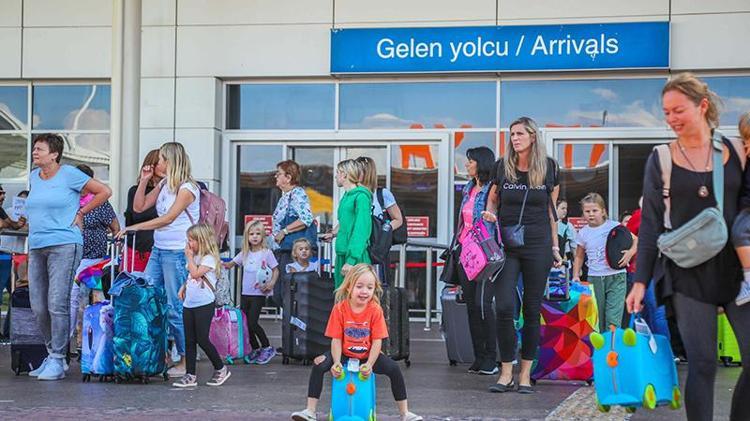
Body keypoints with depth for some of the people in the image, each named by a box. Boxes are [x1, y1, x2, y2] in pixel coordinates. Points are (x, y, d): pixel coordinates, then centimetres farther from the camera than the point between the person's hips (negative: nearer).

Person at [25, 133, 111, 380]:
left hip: (64, 246, -7)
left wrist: (80, 213, 0)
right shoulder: (33, 177, 16)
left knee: (57, 304, -11)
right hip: (36, 248, 7)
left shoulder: (69, 175, -4)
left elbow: (104, 192, 0)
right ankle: (51, 354, 19)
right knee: (38, 307, 6)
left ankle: (57, 361, -6)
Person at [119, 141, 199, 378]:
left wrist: (135, 228, -21)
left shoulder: (187, 188, -11)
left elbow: (168, 218, -19)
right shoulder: (163, 184, 15)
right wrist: (144, 181, 5)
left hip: (178, 252, -9)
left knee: (175, 308, -6)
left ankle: (186, 360, 3)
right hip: (158, 249, 9)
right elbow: (139, 207, 17)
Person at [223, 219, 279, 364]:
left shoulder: (266, 253, -4)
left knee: (252, 323, -10)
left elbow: (275, 270, -1)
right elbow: (230, 264, 13)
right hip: (245, 293, 5)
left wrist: (271, 283, -17)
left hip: (258, 294, -5)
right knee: (244, 323, 5)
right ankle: (255, 349, 21)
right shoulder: (244, 253, 9)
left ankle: (267, 348, 7)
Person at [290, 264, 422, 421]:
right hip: (344, 354, 0)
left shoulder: (375, 310, -14)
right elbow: (336, 339, -12)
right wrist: (337, 363, -26)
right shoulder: (339, 309, -14)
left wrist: (369, 364, -27)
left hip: (368, 355, 0)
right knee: (319, 366, -23)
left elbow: (377, 341, -15)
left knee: (394, 369, -20)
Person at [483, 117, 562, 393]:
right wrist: (490, 213, -6)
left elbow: (552, 210, 9)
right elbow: (493, 199, 17)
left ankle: (525, 373, 11)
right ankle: (506, 372, 0)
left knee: (532, 310, 3)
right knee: (504, 307, -10)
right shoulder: (502, 167, 3)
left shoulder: (548, 168, 3)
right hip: (506, 246, 0)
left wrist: (555, 247, 7)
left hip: (537, 246, 0)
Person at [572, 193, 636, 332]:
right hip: (595, 278, 3)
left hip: (616, 277, -3)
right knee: (598, 319, 6)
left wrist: (630, 252, -13)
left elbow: (635, 240, 5)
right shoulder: (583, 233, 6)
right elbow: (579, 256, 17)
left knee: (613, 318, -11)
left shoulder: (614, 226, -2)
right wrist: (576, 275, 6)